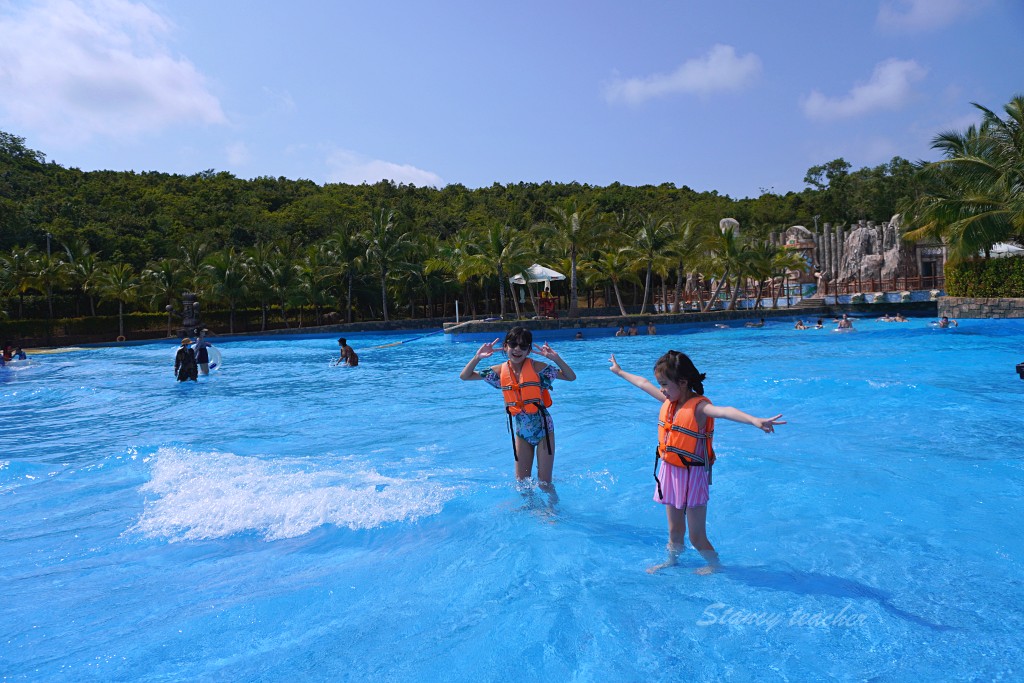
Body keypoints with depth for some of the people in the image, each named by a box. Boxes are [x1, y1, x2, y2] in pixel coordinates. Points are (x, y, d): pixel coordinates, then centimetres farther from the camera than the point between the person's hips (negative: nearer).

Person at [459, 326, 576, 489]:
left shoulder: (537, 368, -15)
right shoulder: (500, 371, -6)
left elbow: (571, 377, -17)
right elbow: (464, 376, 0)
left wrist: (555, 358, -30)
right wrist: (477, 357, -15)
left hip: (543, 427, -3)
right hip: (521, 430, 4)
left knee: (544, 483, 4)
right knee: (522, 483, 12)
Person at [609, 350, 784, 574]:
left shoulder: (698, 406, -21)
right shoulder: (669, 400, 2)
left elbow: (723, 411, -42)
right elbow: (643, 383, 18)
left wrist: (754, 420, -60)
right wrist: (620, 371, 33)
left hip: (692, 476, -6)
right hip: (670, 472, 6)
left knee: (696, 537, 6)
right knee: (675, 530, 21)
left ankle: (714, 565, 32)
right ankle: (672, 560, 42)